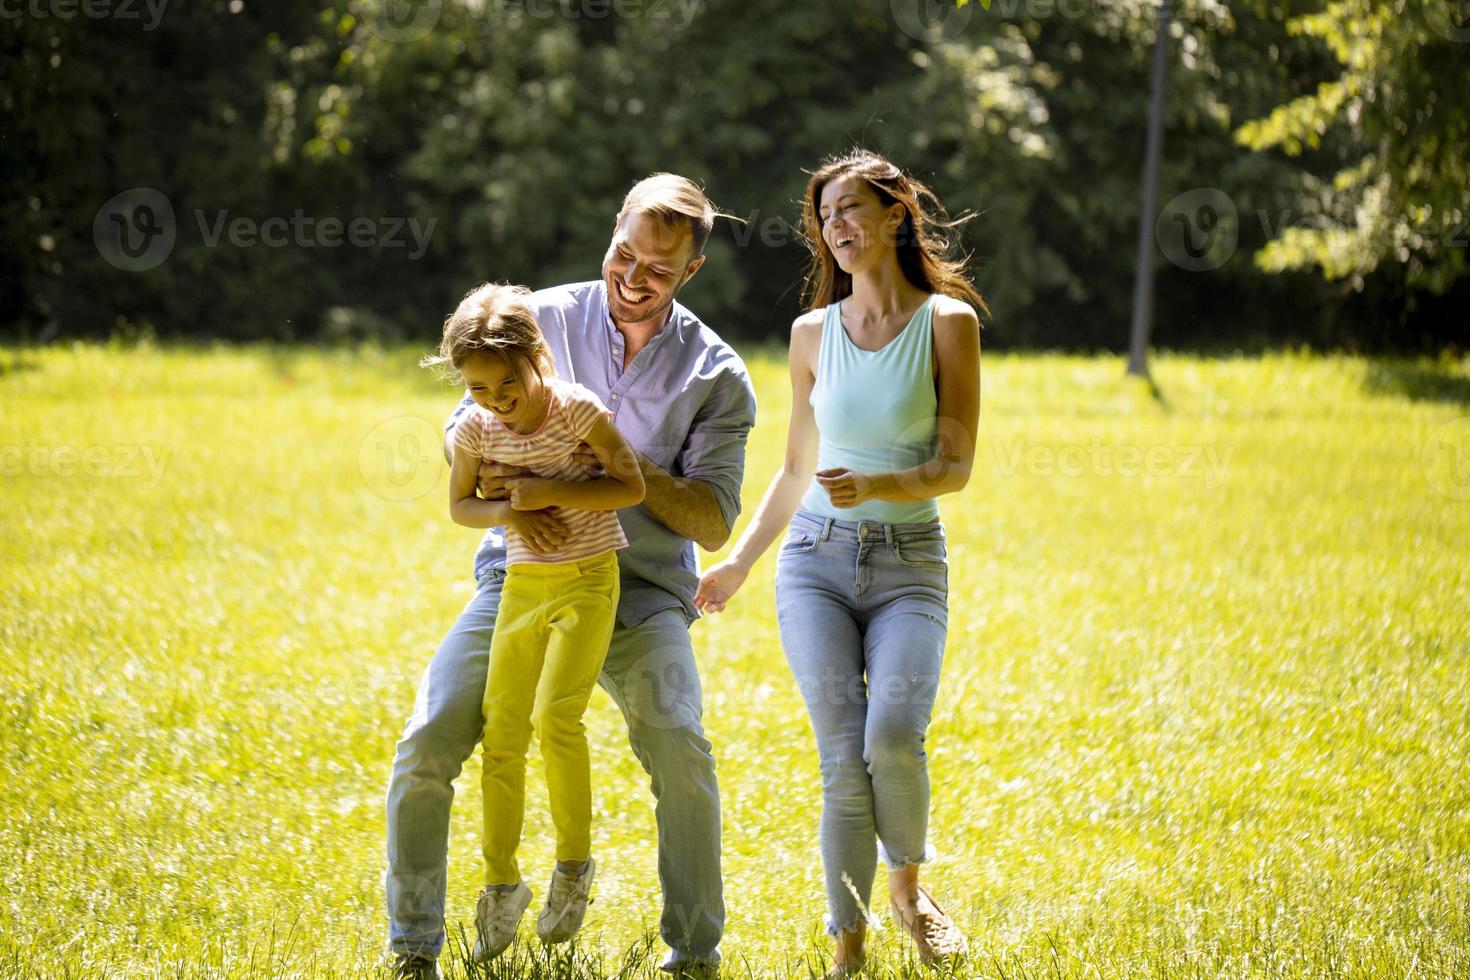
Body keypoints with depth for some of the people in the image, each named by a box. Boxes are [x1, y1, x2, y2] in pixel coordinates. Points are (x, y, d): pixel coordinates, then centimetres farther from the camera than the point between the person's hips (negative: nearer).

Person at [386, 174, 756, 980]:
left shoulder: (716, 377, 0)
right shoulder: (542, 319, 3)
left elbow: (713, 522, -4)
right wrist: (510, 491, -18)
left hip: (639, 589, -1)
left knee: (679, 750, -25)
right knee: (426, 745, -16)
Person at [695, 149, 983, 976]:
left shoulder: (948, 321, -1)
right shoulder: (814, 333, 9)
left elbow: (955, 467, -5)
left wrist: (875, 488, -22)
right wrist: (739, 563, 20)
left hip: (910, 566, -2)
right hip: (817, 561, 2)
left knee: (893, 736, -23)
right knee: (843, 755, -11)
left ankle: (908, 885, 5)